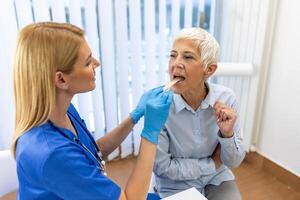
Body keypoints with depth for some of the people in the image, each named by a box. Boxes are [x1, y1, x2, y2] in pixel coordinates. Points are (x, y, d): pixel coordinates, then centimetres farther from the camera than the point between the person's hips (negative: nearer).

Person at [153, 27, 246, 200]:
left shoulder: (226, 98, -16)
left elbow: (234, 162, -8)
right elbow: (162, 166, -16)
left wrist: (227, 134, -27)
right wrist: (213, 163, -10)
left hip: (217, 179, 3)